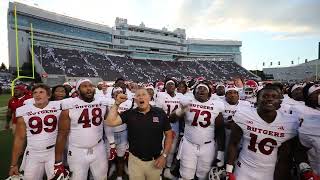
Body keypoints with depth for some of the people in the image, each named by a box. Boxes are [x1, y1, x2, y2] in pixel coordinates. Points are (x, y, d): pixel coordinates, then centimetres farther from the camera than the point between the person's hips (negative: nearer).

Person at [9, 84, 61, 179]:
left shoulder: (58, 107, -7)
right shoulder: (23, 111, -1)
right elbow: (19, 138, 3)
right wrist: (14, 164, 4)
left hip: (54, 152, -1)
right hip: (33, 154, 2)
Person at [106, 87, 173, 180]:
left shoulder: (160, 113, -9)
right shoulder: (129, 114, -6)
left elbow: (169, 134, -3)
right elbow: (110, 122, -16)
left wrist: (164, 155, -7)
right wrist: (117, 103, -17)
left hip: (155, 160, 0)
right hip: (135, 160, 0)